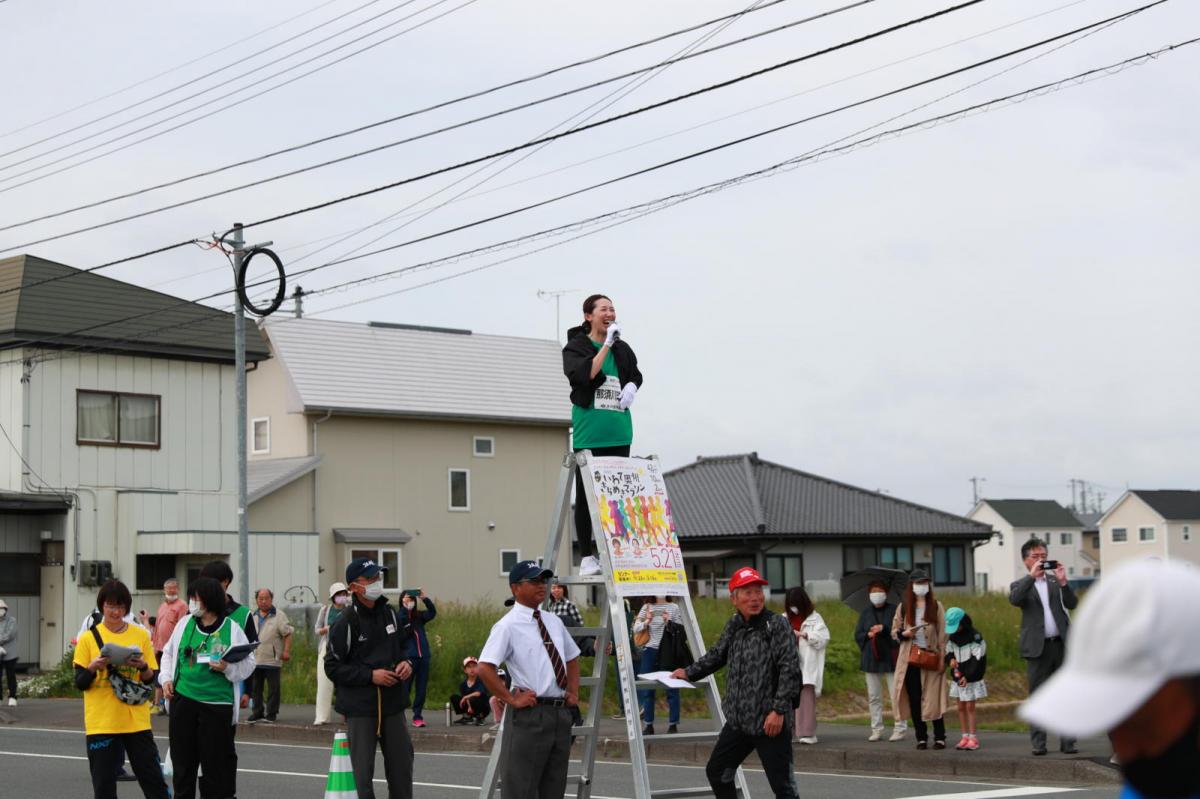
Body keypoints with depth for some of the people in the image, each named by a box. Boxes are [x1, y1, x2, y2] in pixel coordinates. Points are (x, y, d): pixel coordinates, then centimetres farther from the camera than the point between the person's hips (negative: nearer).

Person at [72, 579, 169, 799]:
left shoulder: (141, 635, 5)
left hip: (136, 721, 1)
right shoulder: (89, 638, 1)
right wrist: (93, 667, -19)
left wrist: (142, 667, -13)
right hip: (101, 722, -1)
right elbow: (80, 683, 0)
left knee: (153, 779, 3)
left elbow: (151, 679, 8)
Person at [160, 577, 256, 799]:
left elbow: (248, 664, 0)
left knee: (216, 763, 0)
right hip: (183, 700, 4)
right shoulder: (185, 624, 7)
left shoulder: (232, 629, -4)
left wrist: (227, 668, -17)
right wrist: (166, 678, 7)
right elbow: (169, 653, 21)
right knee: (182, 760, 10)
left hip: (217, 705, -4)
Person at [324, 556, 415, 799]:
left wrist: (406, 663, -1)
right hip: (360, 708, -5)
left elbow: (403, 645, 22)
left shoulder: (390, 613, 7)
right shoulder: (346, 623, -11)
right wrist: (370, 675, -17)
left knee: (402, 762, 10)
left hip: (393, 703, 5)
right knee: (363, 770, -1)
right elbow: (332, 667, -9)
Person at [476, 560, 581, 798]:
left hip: (562, 713, 7)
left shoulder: (554, 622, 13)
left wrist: (574, 693, 15)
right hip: (530, 714, -7)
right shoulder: (508, 626, -9)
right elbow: (484, 668, -17)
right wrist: (511, 700, -16)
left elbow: (572, 658, 28)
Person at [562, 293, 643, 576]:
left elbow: (636, 374, 25)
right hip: (589, 432, -5)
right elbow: (582, 375, -21)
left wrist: (631, 386, 2)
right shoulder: (575, 347, -4)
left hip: (619, 431, 5)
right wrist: (607, 345, -21)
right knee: (586, 494, -1)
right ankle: (587, 557, 4)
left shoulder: (622, 349, 11)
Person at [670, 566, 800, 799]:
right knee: (716, 771, 18)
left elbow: (790, 669, -16)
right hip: (737, 720, 7)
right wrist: (690, 672, 23)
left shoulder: (777, 625, -9)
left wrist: (779, 710, -21)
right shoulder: (734, 626, 10)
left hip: (771, 722, -7)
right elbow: (717, 655, 29)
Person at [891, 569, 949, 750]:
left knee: (933, 698, -4)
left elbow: (942, 633, 3)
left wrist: (941, 656, -6)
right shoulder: (904, 607, 8)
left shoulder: (936, 606, 5)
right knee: (914, 699, 2)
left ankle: (940, 737, 3)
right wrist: (904, 633, -9)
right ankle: (921, 738, 9)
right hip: (910, 657, 2)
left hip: (931, 657, -2)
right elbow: (894, 631, 14)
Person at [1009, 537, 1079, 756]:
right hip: (1038, 648, -2)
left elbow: (1072, 604, 1)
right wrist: (1031, 575, -17)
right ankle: (1038, 744, 2)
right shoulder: (1020, 586, 7)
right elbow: (1014, 599, -16)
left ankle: (1067, 742, 2)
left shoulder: (1055, 581, 14)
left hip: (1062, 645, 2)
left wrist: (1062, 582, -12)